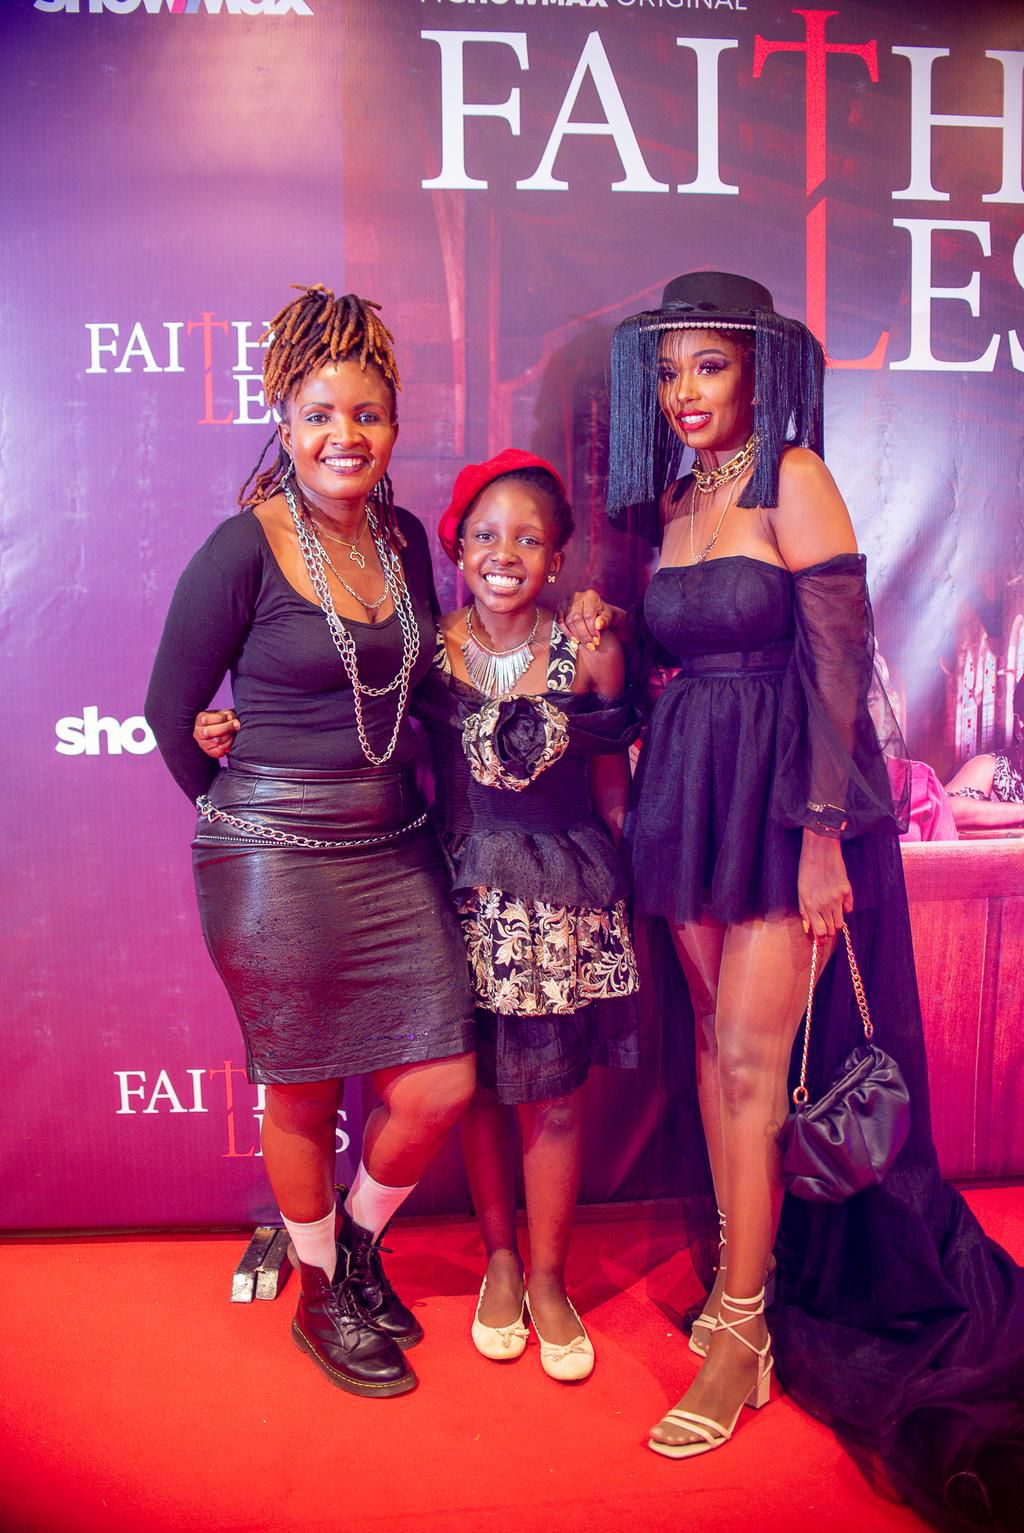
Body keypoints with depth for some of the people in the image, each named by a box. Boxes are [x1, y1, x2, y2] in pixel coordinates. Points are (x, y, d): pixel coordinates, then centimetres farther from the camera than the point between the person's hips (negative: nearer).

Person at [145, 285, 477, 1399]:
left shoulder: (403, 538, 6)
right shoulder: (244, 549, -12)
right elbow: (172, 708, -4)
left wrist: (393, 800, 13)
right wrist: (250, 814, 6)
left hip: (396, 848, 6)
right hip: (274, 866, -5)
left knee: (441, 1088, 5)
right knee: (304, 1096, 10)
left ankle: (358, 1245, 36)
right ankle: (320, 1297, 37)